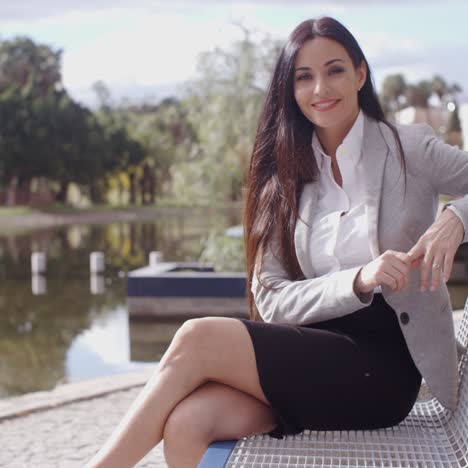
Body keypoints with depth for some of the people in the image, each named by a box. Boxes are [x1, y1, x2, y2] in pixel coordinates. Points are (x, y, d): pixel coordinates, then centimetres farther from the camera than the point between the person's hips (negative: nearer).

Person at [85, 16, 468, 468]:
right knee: (186, 423, -28)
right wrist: (358, 281, -17)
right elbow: (270, 299, 1)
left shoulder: (411, 148, 1)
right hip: (310, 354, 3)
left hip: (382, 363, -3)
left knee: (196, 339, -23)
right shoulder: (286, 177, 11)